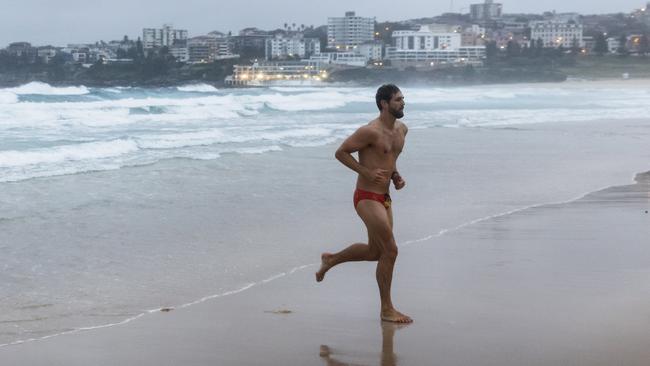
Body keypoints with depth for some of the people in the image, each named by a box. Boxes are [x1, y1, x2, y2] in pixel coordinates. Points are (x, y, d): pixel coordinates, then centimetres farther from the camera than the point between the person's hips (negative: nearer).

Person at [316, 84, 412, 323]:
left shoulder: (401, 130, 9)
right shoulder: (371, 132, -18)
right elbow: (341, 152, -13)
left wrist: (395, 176, 6)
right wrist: (367, 172, -21)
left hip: (384, 198, 9)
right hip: (367, 198, -9)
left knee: (375, 251, 19)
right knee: (390, 251, -9)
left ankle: (330, 259, 41)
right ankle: (387, 310, 2)